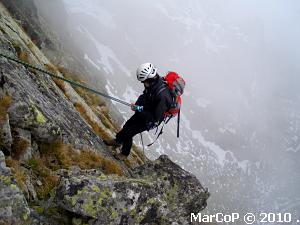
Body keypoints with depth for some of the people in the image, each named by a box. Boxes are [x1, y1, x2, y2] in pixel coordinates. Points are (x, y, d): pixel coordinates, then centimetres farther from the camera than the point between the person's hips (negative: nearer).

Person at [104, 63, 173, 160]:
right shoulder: (153, 83, -18)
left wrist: (139, 109, -30)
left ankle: (125, 153, 29)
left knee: (128, 133, 1)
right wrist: (138, 103, -7)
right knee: (127, 126, 22)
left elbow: (155, 118, -34)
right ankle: (118, 140, 51)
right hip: (144, 110, 7)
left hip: (151, 121, -7)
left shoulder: (162, 96, -41)